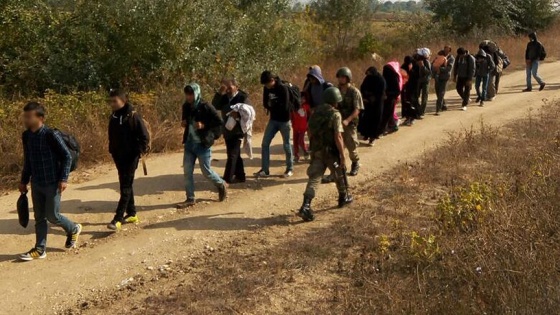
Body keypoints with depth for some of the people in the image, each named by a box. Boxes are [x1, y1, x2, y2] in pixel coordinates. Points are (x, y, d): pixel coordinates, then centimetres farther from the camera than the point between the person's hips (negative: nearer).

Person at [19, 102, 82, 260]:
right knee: (39, 217, 10)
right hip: (36, 184, 6)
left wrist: (64, 178, -16)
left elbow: (67, 156, -13)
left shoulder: (51, 135, -17)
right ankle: (40, 249, 18)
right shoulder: (26, 136, 3)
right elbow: (27, 161, 15)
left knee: (52, 215, 1)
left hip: (52, 183, -6)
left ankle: (73, 229, 28)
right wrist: (24, 181, 16)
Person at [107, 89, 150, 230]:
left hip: (131, 157, -7)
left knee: (125, 187, -7)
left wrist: (138, 152, -15)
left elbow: (145, 137, -14)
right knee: (126, 185, 14)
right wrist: (113, 151, 10)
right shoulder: (113, 117, 7)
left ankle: (118, 219, -9)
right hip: (119, 157, 7)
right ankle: (131, 214, 25)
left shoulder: (133, 116, -13)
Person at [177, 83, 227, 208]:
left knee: (206, 171, 3)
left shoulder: (206, 107, -14)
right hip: (189, 143, 6)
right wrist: (183, 123, 0)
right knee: (187, 171, 3)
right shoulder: (186, 107, 5)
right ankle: (190, 199, 12)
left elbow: (219, 122, -12)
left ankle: (222, 185, 30)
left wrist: (204, 125, -21)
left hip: (202, 144, -6)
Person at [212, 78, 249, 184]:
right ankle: (240, 176, 25)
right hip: (227, 130, 7)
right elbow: (215, 106, -5)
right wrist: (219, 93, -15)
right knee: (235, 155, 15)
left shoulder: (243, 97, -9)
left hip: (237, 131, -7)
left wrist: (238, 113, -37)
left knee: (232, 155, -9)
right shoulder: (224, 97, 7)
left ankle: (227, 178, -9)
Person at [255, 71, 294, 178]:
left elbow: (284, 106, -22)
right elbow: (265, 104, 2)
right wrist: (275, 107, -17)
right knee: (265, 143, 1)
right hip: (273, 120, 6)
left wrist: (273, 106, -10)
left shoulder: (283, 88, -19)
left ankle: (290, 169, 20)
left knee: (286, 145, 5)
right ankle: (265, 170, 7)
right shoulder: (266, 89, -1)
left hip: (284, 120, -6)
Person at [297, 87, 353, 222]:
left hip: (316, 151, 5)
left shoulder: (316, 112, 6)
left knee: (314, 178, 0)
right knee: (340, 175, 20)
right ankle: (344, 198, 40)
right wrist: (343, 156, -15)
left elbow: (310, 132, 12)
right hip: (331, 152, -4)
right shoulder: (335, 114, -14)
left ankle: (306, 206, -14)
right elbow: (338, 137, -19)